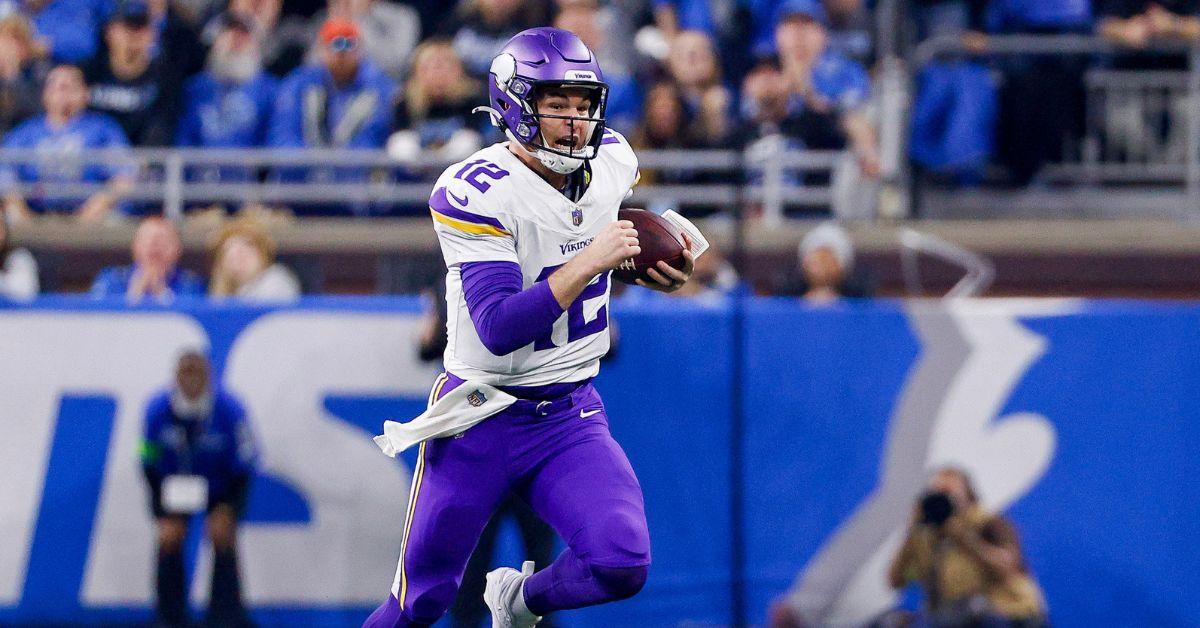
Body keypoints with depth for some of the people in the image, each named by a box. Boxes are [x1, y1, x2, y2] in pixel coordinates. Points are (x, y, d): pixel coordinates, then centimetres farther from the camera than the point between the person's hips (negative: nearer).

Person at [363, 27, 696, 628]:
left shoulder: (612, 162, -2)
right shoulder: (475, 194, -21)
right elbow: (498, 330, -29)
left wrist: (651, 271, 5)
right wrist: (588, 263, -33)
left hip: (572, 415, 4)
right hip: (482, 415, -4)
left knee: (622, 565, -18)